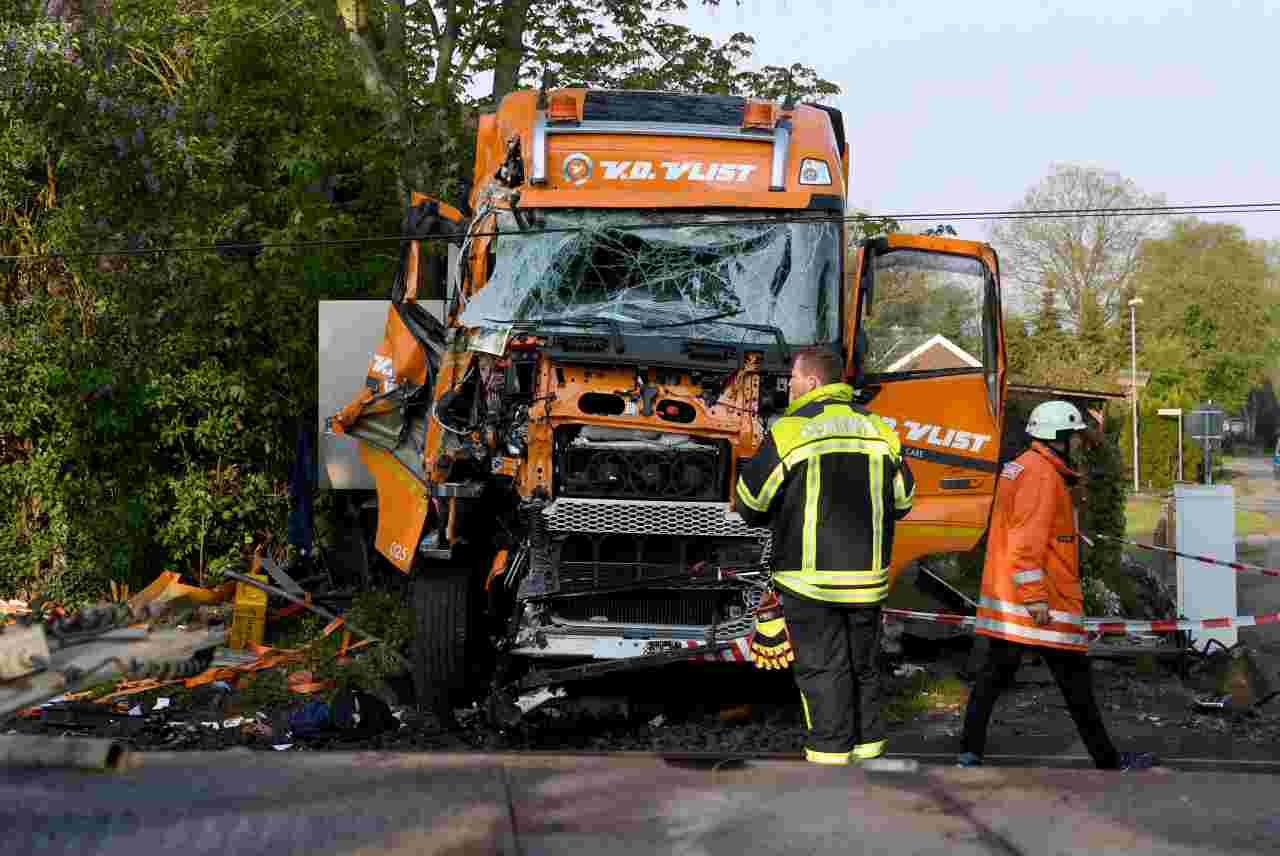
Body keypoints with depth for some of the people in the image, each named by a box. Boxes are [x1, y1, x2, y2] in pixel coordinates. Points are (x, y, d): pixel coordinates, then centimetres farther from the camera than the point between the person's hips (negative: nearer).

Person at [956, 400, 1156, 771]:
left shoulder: (1021, 467, 17)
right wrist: (1035, 597, -23)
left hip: (1004, 597, 10)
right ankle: (1107, 759, 9)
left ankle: (970, 753, 7)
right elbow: (1028, 541, -22)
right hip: (1042, 601, -10)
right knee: (1074, 677, 0)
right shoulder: (1041, 474, -16)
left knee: (994, 672, 8)